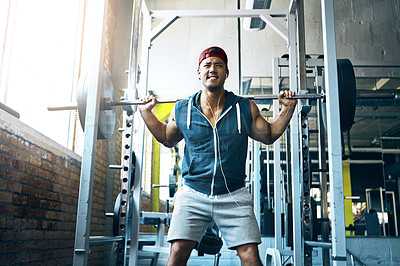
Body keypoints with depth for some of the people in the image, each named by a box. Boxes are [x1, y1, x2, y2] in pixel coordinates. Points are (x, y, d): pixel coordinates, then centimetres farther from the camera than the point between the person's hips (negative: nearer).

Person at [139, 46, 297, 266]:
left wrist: (288, 108, 10)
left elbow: (268, 136, 17)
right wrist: (146, 112, 16)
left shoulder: (246, 109, 1)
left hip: (234, 198, 0)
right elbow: (167, 139, 21)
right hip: (192, 196, 0)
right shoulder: (181, 110, 3)